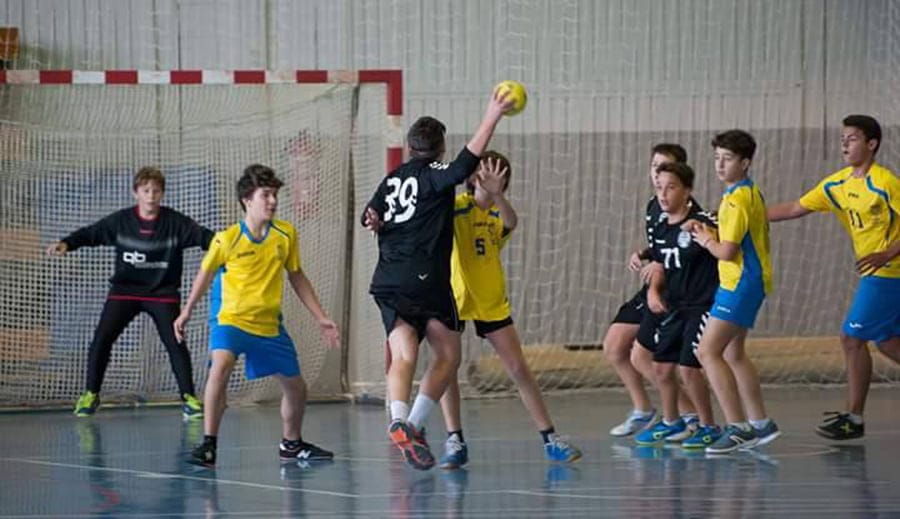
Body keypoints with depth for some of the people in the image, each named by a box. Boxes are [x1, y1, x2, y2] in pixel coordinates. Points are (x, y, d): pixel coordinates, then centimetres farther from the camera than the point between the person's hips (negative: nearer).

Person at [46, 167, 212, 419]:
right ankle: (90, 394, 6)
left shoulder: (175, 222, -10)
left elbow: (203, 236, -17)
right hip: (124, 291, 1)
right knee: (101, 338, -8)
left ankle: (188, 398, 3)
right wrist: (66, 243, -17)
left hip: (163, 293, -1)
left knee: (175, 343, -10)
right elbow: (91, 234, -1)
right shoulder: (120, 220, -5)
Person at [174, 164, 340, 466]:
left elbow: (297, 278, 11)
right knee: (220, 366, -31)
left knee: (296, 387, 11)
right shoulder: (227, 239, -12)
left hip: (269, 325, 5)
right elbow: (205, 275, 6)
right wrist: (186, 313, 14)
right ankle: (209, 444, -27)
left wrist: (320, 318, 11)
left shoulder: (286, 235, -2)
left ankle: (291, 444, 37)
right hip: (230, 319, -5)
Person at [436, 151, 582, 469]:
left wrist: (496, 193, -46)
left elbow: (511, 222, -26)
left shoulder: (499, 213, -2)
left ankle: (550, 440, 6)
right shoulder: (457, 206, -6)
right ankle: (454, 442, -3)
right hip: (454, 298, -2)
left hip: (492, 302, 2)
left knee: (519, 369, 1)